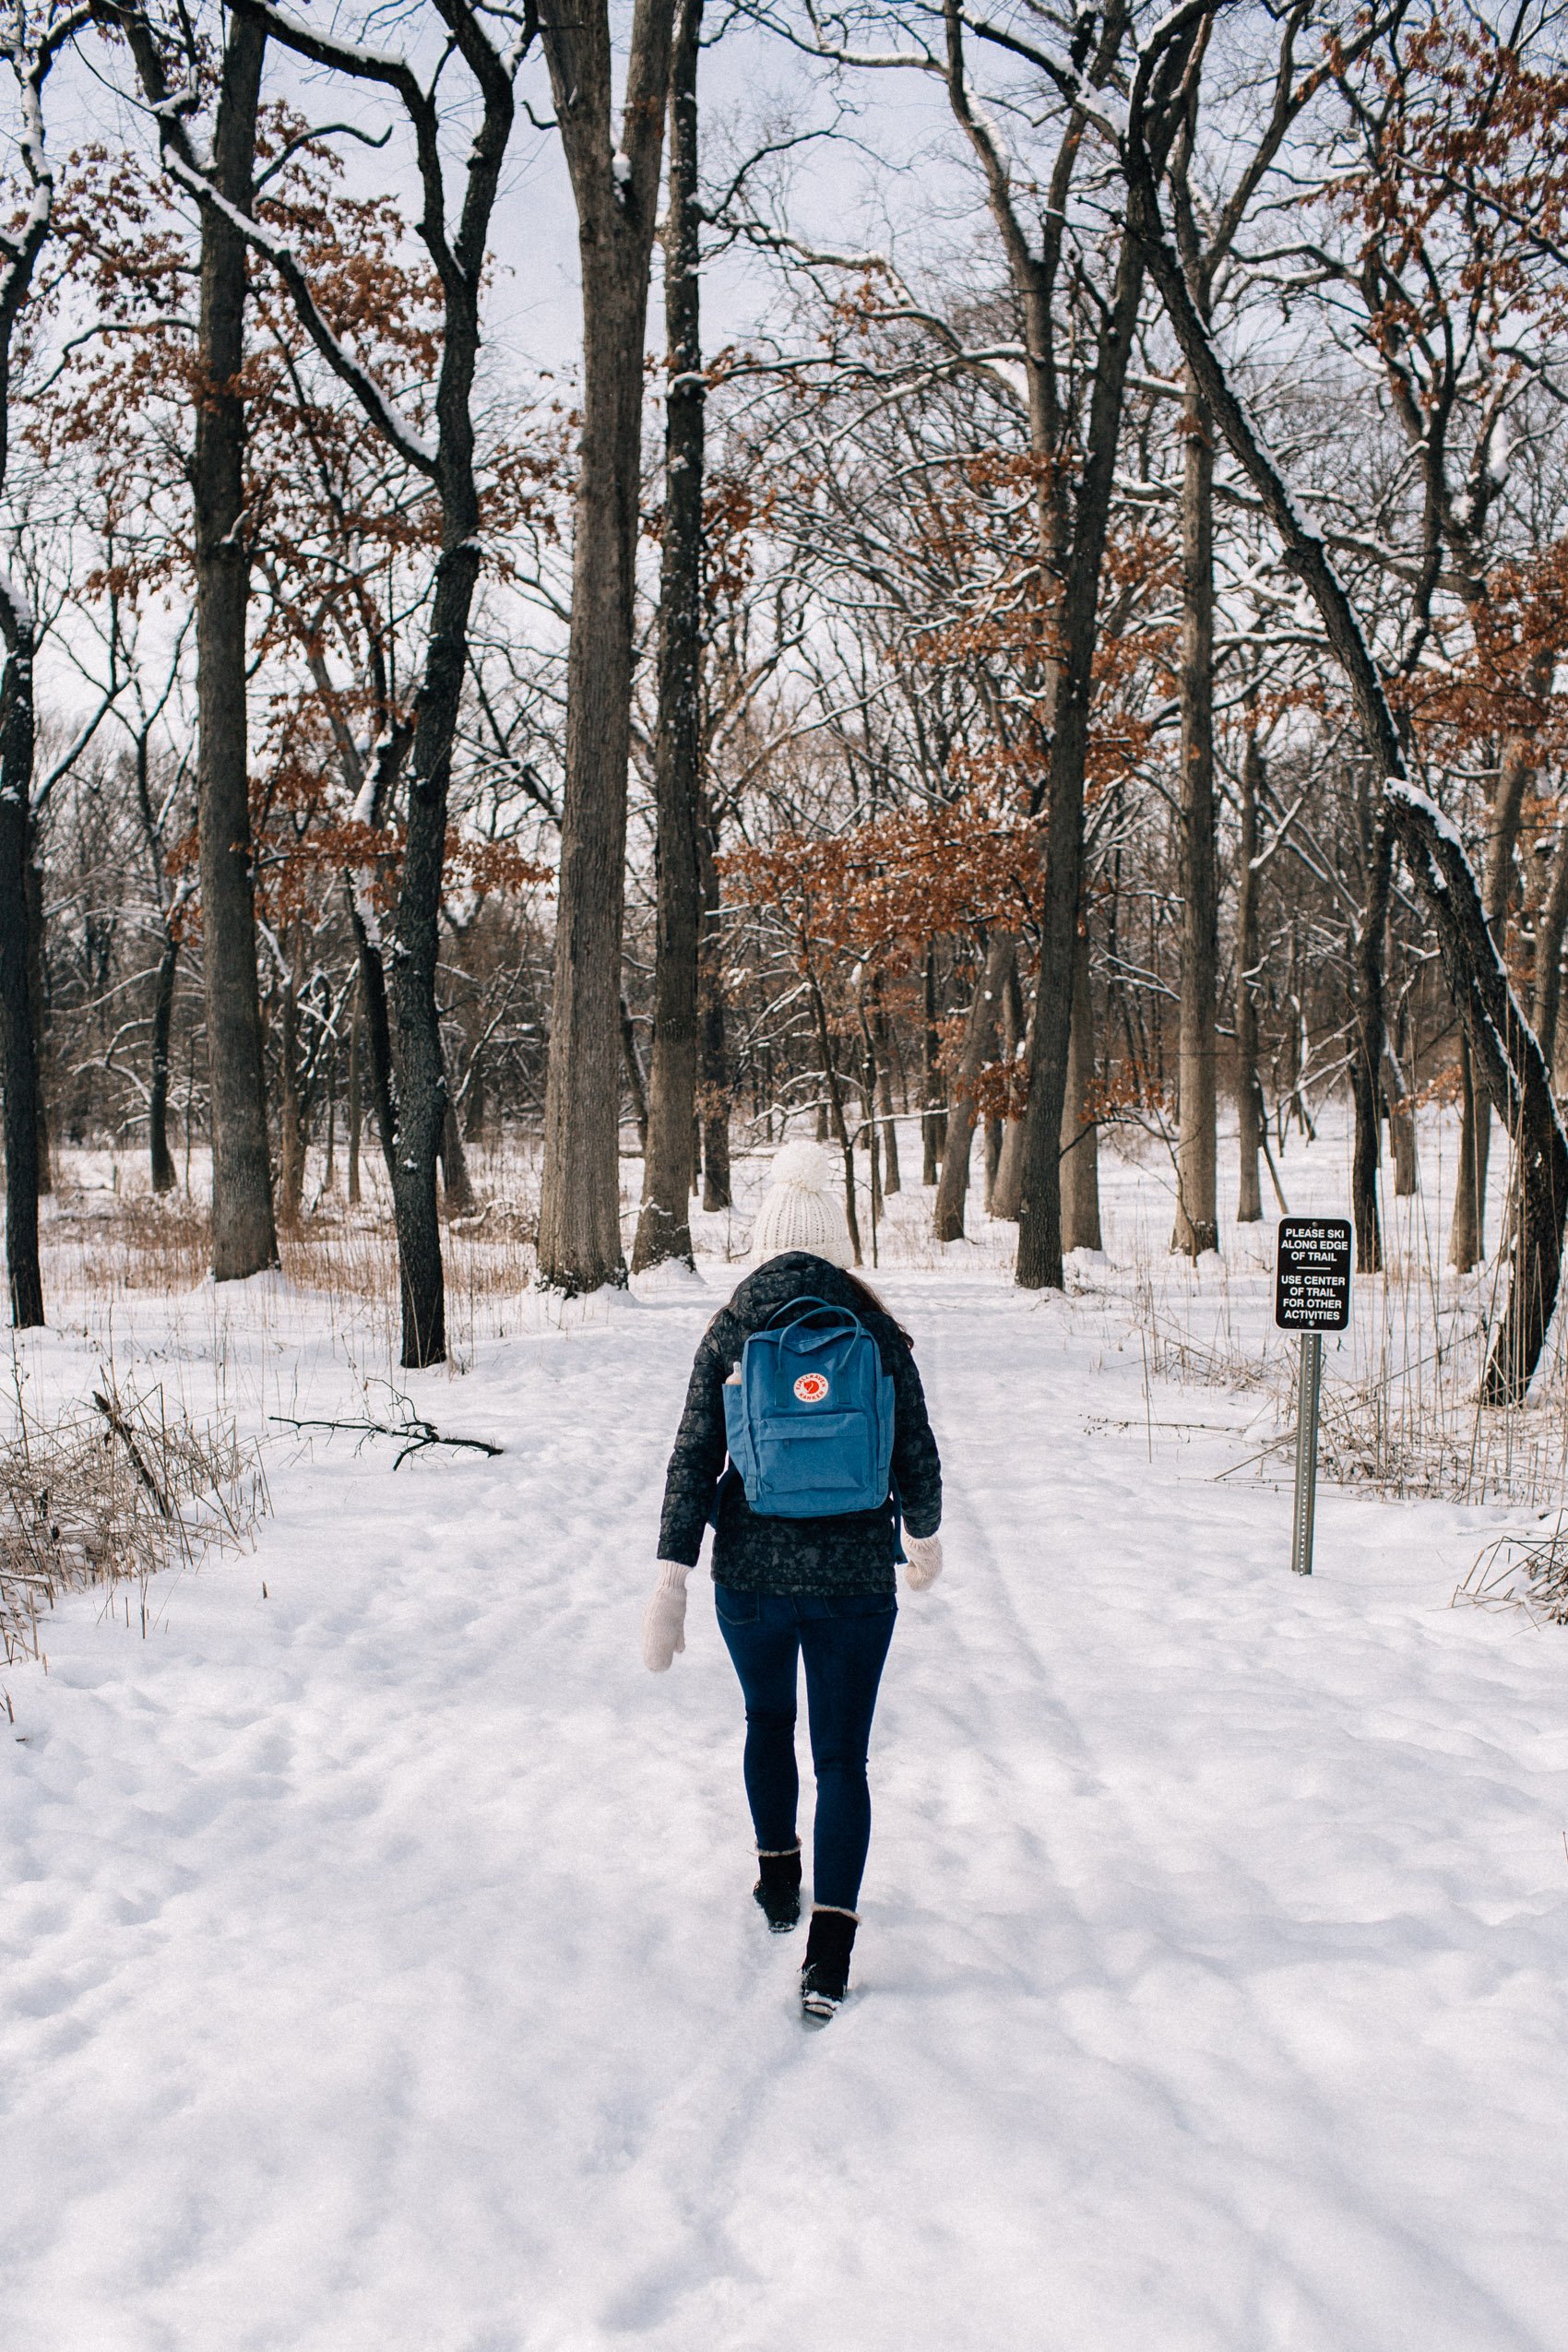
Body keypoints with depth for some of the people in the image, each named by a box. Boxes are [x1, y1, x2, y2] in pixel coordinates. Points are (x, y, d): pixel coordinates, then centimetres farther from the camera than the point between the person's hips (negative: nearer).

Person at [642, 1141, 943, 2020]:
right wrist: (924, 1536, 19)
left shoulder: (729, 1332, -5)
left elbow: (693, 1462, -8)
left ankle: (780, 1881, 42)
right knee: (843, 1756, 6)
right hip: (855, 1578, -1)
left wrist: (671, 1584, -7)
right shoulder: (878, 1333, -5)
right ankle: (829, 1952, -4)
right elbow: (918, 1457, 0)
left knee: (768, 1720, 27)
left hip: (752, 1575, 1)